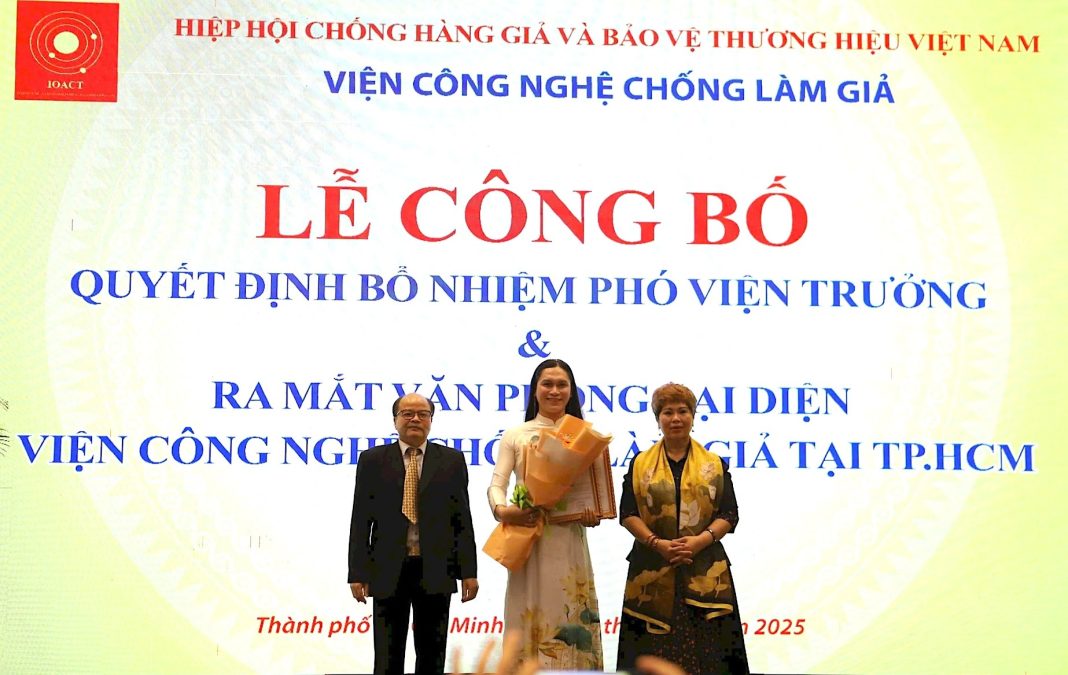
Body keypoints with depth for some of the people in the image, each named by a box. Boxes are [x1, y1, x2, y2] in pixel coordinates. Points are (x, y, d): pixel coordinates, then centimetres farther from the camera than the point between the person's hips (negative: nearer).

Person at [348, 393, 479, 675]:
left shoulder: (452, 460, 7)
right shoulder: (372, 460, 5)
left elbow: (462, 519, 4)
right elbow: (361, 521, 3)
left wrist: (468, 571, -1)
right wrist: (357, 573, -3)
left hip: (436, 572, 1)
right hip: (389, 572, 0)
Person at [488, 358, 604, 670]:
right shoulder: (515, 436, 7)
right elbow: (496, 484, -2)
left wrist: (595, 512, -13)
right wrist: (502, 510, -23)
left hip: (569, 540, 1)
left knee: (569, 618, 2)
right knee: (531, 618, 1)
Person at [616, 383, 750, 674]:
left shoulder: (714, 464, 10)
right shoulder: (640, 464, 10)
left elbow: (729, 514, 4)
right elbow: (627, 513, 2)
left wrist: (701, 540, -14)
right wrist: (657, 543, -13)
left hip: (705, 571, 0)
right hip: (651, 572, 0)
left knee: (704, 648, -5)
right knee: (653, 650, -3)